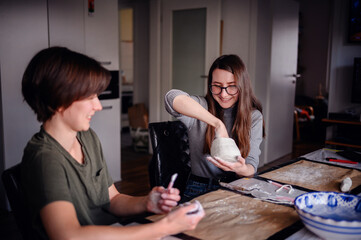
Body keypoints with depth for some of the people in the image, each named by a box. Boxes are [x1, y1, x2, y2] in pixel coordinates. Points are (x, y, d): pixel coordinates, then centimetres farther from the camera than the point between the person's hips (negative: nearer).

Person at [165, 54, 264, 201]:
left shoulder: (254, 117, 4)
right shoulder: (201, 106, -4)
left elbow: (251, 166, -1)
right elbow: (173, 97, -27)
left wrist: (242, 169, -27)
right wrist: (217, 123, -33)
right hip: (199, 191, -2)